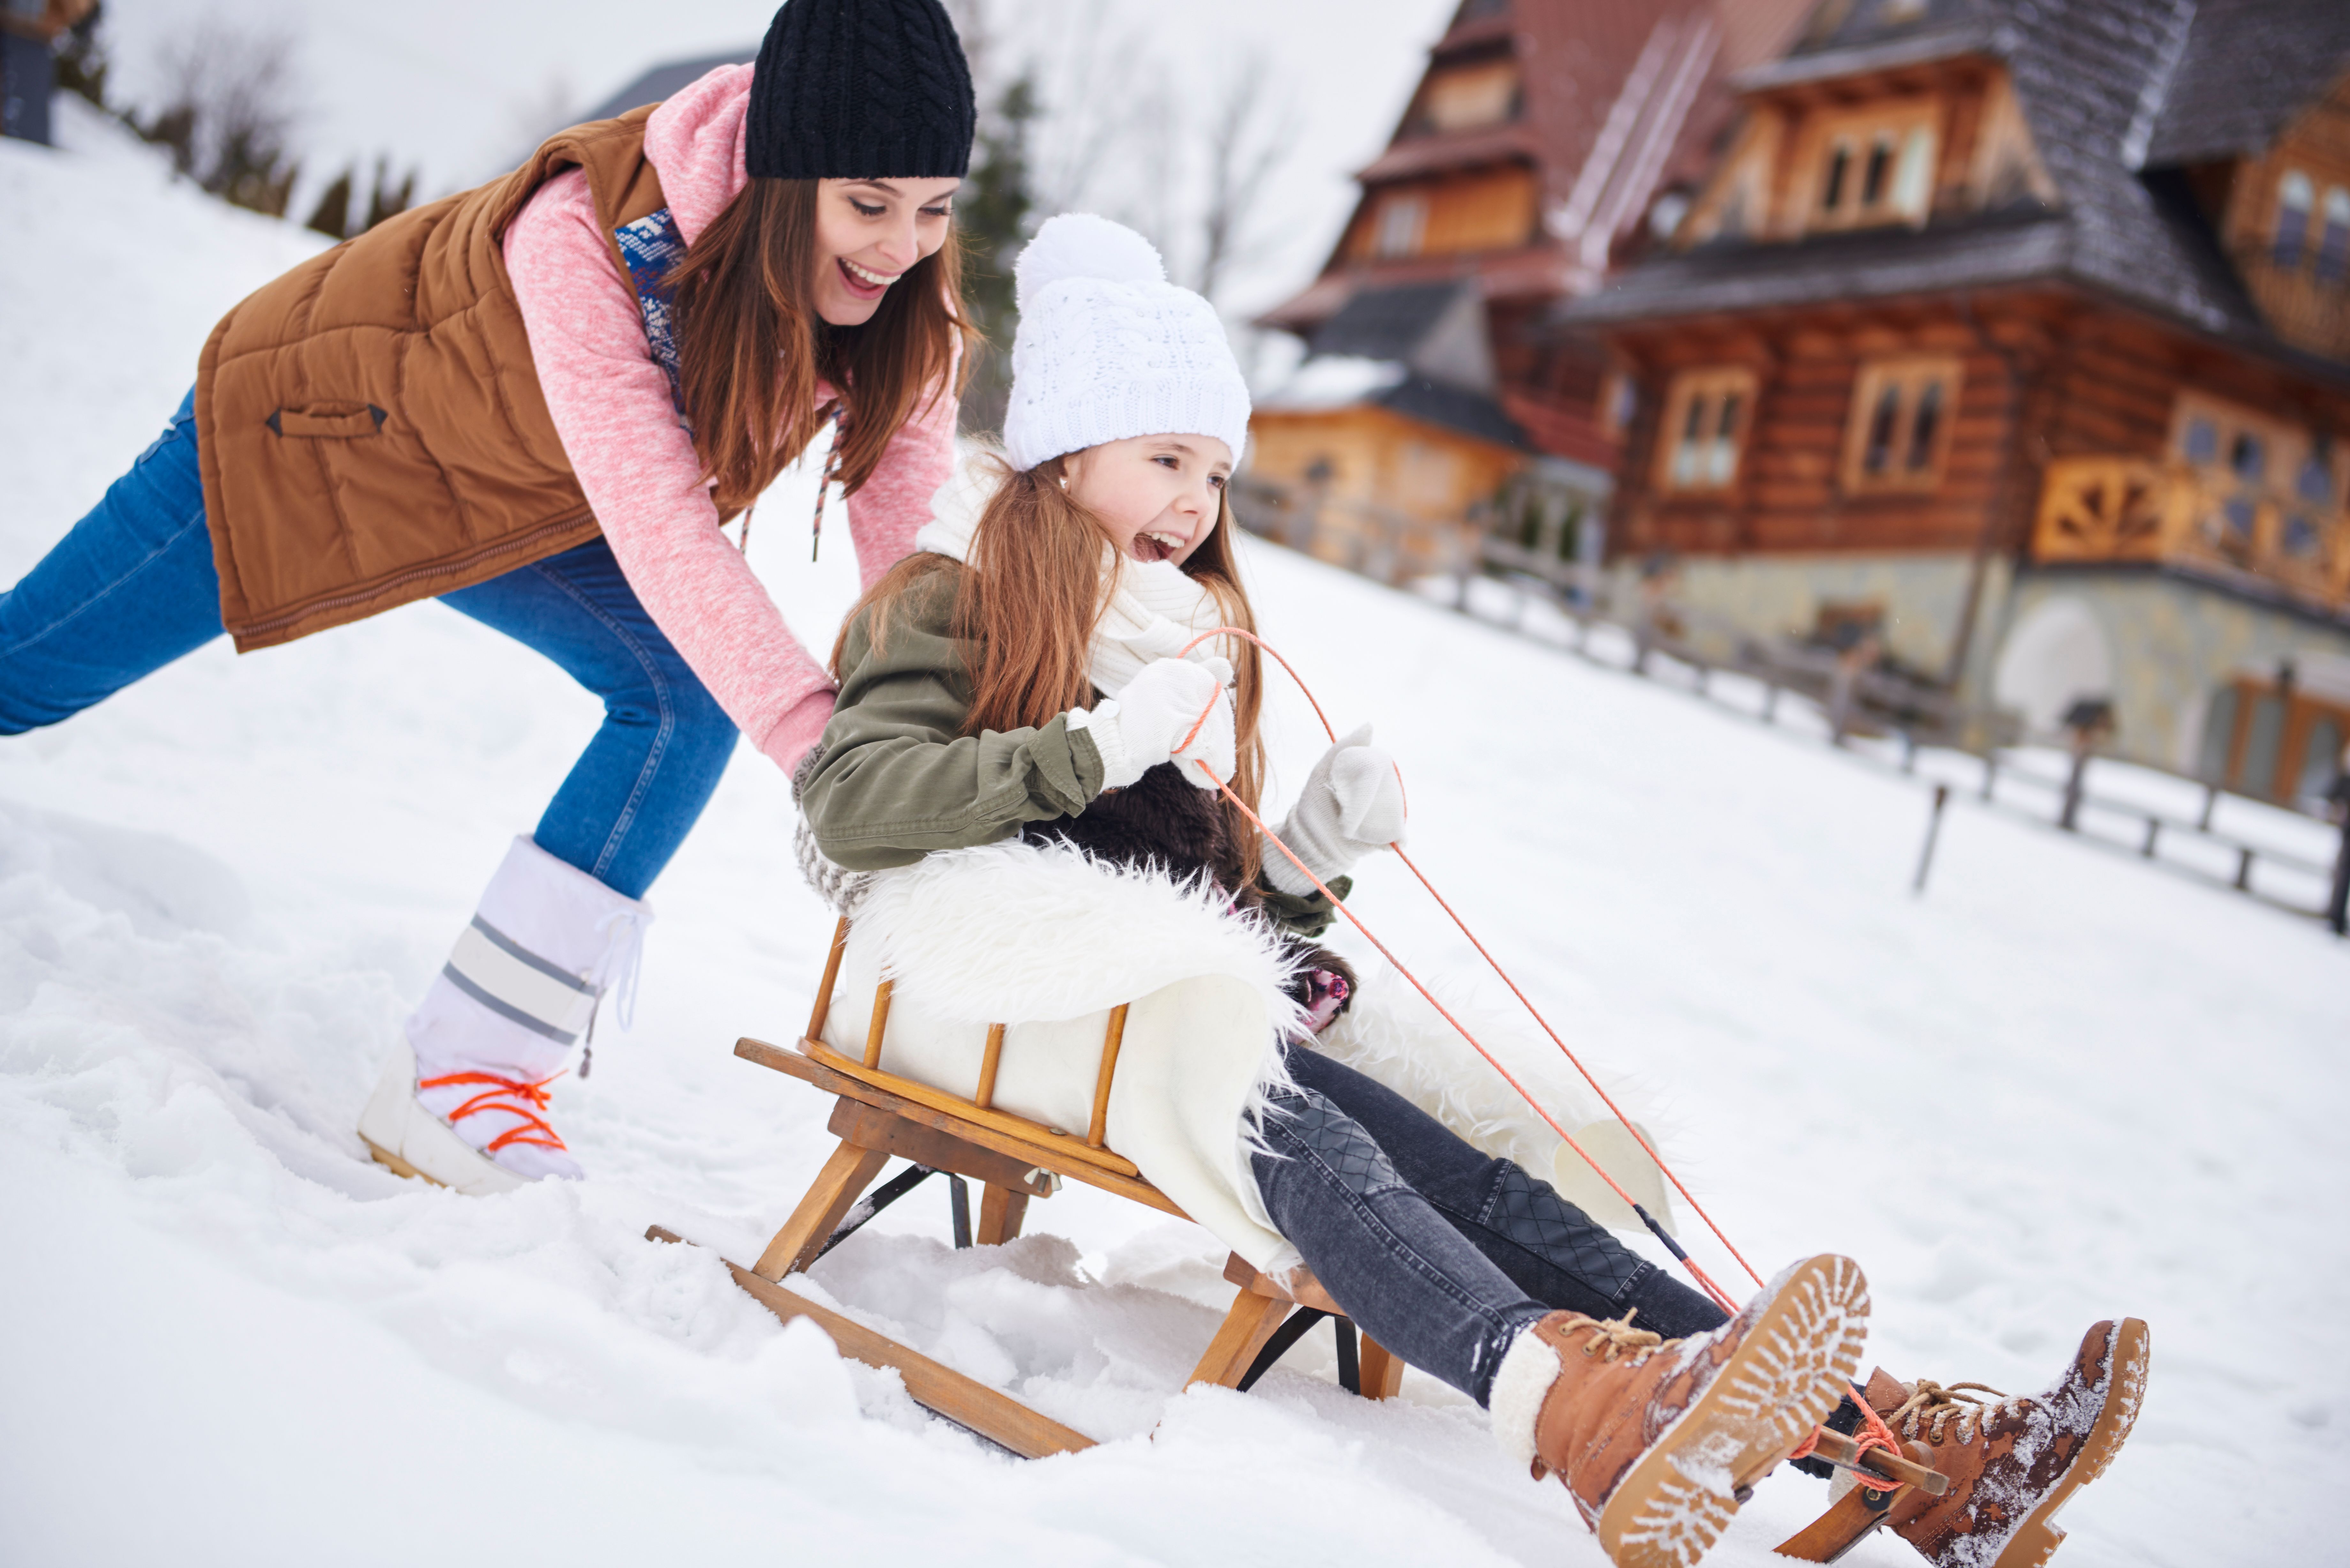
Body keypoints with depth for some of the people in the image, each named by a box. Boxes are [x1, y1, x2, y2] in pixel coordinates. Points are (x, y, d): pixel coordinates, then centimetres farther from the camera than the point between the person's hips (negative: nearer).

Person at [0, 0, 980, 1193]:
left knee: (687, 698, -17)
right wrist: (810, 732, -48)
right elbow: (655, 516, -42)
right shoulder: (588, 233, -38)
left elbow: (914, 535, -21)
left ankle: (466, 1074, -12)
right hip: (312, 428, -4)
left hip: (509, 513, 5)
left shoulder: (899, 300, -22)